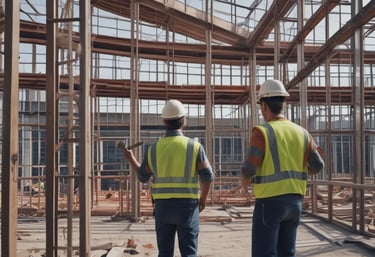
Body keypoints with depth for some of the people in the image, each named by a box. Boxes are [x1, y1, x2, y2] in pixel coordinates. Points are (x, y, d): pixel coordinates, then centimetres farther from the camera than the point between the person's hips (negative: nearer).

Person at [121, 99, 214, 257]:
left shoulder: (153, 149, 1)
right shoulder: (194, 146, -6)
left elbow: (143, 177, 12)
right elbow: (207, 177, -6)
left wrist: (130, 159, 29)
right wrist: (203, 199, 11)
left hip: (162, 206, 2)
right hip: (187, 206, -2)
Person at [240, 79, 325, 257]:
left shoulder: (262, 132, -12)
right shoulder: (301, 132, 6)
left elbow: (248, 170, -16)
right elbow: (318, 165, 7)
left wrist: (245, 181, 6)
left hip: (270, 201, -6)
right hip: (295, 200, 6)